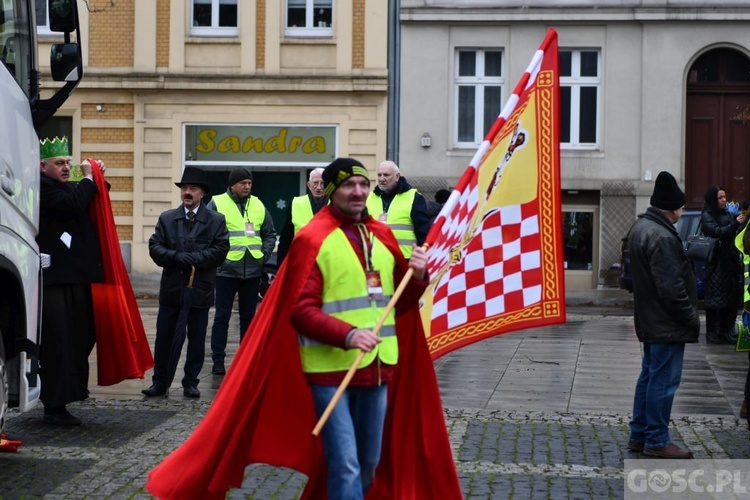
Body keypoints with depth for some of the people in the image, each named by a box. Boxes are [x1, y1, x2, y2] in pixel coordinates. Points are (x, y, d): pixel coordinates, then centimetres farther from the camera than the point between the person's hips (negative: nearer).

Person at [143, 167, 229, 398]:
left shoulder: (216, 221, 1)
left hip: (200, 289, -1)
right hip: (171, 289, 2)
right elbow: (155, 247, -1)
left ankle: (191, 383, 16)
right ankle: (160, 382, 11)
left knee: (196, 339, 6)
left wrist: (187, 258, -16)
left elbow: (220, 251, -10)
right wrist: (178, 258, -17)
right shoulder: (167, 218, 8)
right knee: (164, 337, 2)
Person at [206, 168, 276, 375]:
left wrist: (264, 255, 6)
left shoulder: (258, 206, 11)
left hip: (252, 272, 4)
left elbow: (270, 234, 18)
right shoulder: (217, 204, -3)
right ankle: (218, 360, 5)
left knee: (249, 316, 10)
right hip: (226, 270, -4)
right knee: (222, 316, 0)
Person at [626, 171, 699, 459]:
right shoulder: (661, 237, -22)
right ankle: (657, 441, 3)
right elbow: (671, 287, -24)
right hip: (667, 324, -10)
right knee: (664, 380, -3)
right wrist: (692, 318, -14)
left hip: (649, 320, 10)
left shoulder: (640, 227, 10)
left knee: (649, 376, 17)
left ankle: (639, 435, 23)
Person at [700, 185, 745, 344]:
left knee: (731, 298, 7)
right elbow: (717, 232, -19)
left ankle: (727, 331, 14)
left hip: (730, 262, 7)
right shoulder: (707, 216, -6)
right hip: (716, 264, -7)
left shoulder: (727, 214, 14)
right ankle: (713, 333, 0)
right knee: (715, 297, -4)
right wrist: (735, 224, -28)